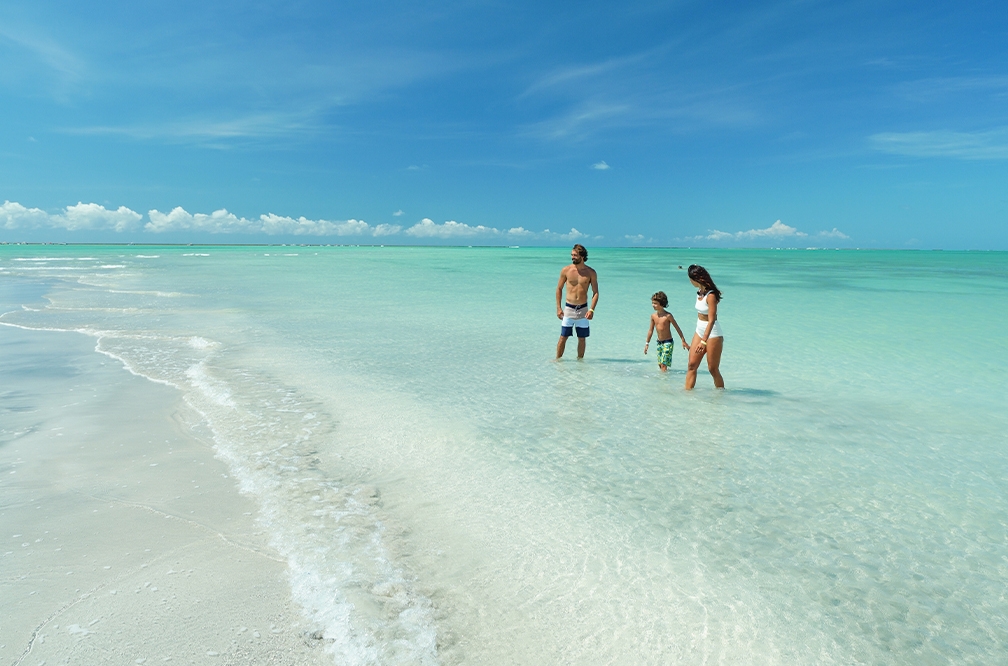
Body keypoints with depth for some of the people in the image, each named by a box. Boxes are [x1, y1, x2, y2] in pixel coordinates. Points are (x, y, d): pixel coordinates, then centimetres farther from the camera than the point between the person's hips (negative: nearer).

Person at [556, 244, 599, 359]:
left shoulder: (591, 272, -1)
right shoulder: (566, 270, -1)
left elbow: (595, 292, 1)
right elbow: (559, 289, 8)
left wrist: (592, 309, -11)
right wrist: (558, 308, 2)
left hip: (583, 309, 1)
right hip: (568, 308, 0)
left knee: (582, 338, 8)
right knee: (563, 337, 0)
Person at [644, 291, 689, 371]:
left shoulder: (668, 316, -14)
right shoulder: (653, 316, 2)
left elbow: (677, 328, -8)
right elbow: (651, 330, 12)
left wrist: (684, 341, -7)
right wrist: (647, 344, 15)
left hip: (668, 342, -6)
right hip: (659, 343, 6)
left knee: (663, 364, -12)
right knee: (660, 364, 12)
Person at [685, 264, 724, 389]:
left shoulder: (710, 295, -21)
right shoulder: (699, 292, 5)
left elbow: (711, 320, -25)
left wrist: (704, 341, -31)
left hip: (712, 333, -8)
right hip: (699, 331, 8)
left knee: (713, 369, 2)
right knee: (692, 365, 4)